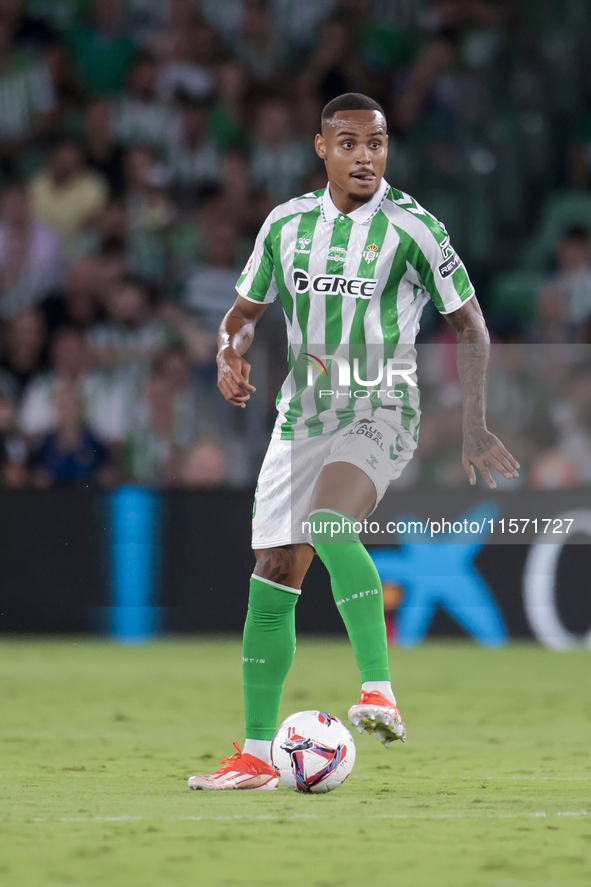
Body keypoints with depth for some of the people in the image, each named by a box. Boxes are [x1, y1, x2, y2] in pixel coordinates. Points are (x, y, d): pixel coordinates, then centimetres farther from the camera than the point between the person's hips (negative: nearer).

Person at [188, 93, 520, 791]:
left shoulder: (412, 228, -6)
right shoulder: (286, 224, 6)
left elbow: (469, 324, 1)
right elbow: (246, 310, 18)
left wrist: (474, 426, -3)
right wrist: (229, 355, -4)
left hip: (380, 413, -5)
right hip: (301, 416, 5)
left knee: (328, 523, -34)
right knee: (272, 576, 1)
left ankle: (379, 690, -35)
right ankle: (256, 756, 8)